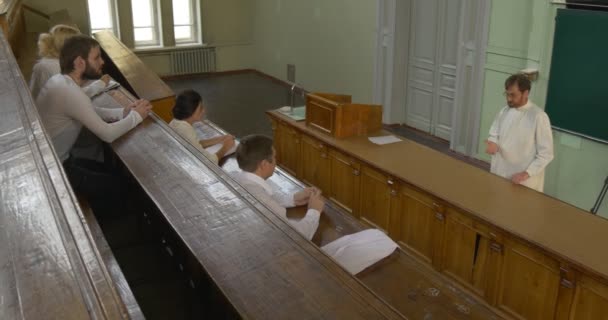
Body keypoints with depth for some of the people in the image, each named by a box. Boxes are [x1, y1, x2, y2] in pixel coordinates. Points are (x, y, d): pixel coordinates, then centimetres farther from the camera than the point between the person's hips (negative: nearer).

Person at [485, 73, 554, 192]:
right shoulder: (504, 111, 2)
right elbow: (494, 134, 14)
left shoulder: (539, 117, -15)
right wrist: (493, 142, -9)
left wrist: (527, 173, -20)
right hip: (499, 174, 5)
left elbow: (546, 153, -13)